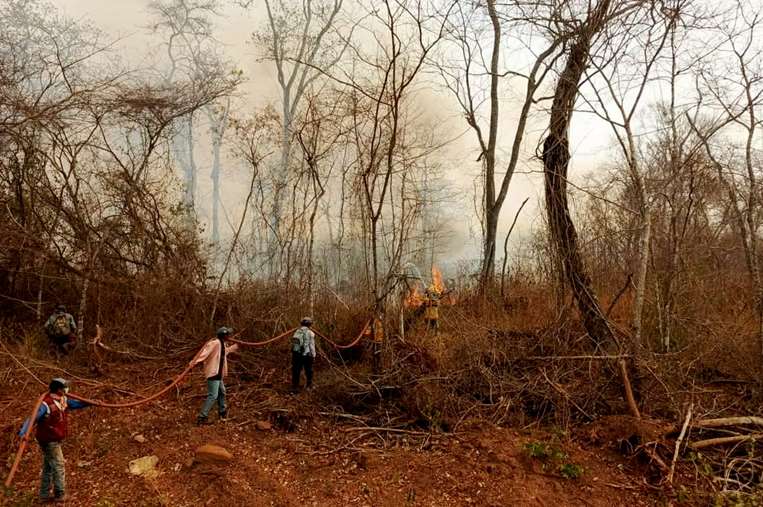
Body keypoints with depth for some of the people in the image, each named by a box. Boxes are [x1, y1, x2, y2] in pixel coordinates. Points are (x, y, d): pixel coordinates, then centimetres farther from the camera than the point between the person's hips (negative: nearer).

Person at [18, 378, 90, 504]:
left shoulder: (62, 400, 0)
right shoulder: (46, 404, -26)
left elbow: (75, 404, 13)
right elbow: (32, 419, -32)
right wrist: (23, 433, -43)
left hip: (54, 440, 9)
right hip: (49, 441, -9)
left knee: (48, 468, 18)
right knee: (58, 466, 1)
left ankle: (44, 495, 29)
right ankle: (60, 495, 14)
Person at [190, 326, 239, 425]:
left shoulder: (222, 344, 15)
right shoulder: (215, 343, -17)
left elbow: (226, 350, 39)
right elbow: (205, 352, -29)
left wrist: (236, 346, 49)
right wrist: (195, 362, -39)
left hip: (218, 373, 11)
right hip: (213, 372, -11)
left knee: (222, 392, 24)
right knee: (213, 395, -14)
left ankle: (222, 412, 42)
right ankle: (202, 417, -13)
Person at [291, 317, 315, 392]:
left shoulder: (297, 332, 6)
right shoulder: (310, 333, -8)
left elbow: (293, 344, 9)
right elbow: (312, 346, -8)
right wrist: (313, 355, 3)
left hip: (296, 354, 4)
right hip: (306, 355, -4)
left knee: (296, 371, 8)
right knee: (309, 371, 14)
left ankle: (294, 387, 8)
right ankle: (309, 385, 28)